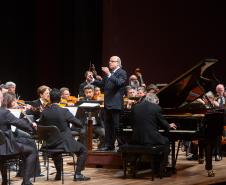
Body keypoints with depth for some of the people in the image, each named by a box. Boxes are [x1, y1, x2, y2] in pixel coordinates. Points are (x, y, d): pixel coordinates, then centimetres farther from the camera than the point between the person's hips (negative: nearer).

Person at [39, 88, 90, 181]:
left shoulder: (44, 112, -7)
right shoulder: (64, 111, -16)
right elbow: (79, 124, -10)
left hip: (50, 144, 4)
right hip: (65, 142, -4)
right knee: (83, 150, 15)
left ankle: (58, 173, 35)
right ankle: (78, 174, 4)